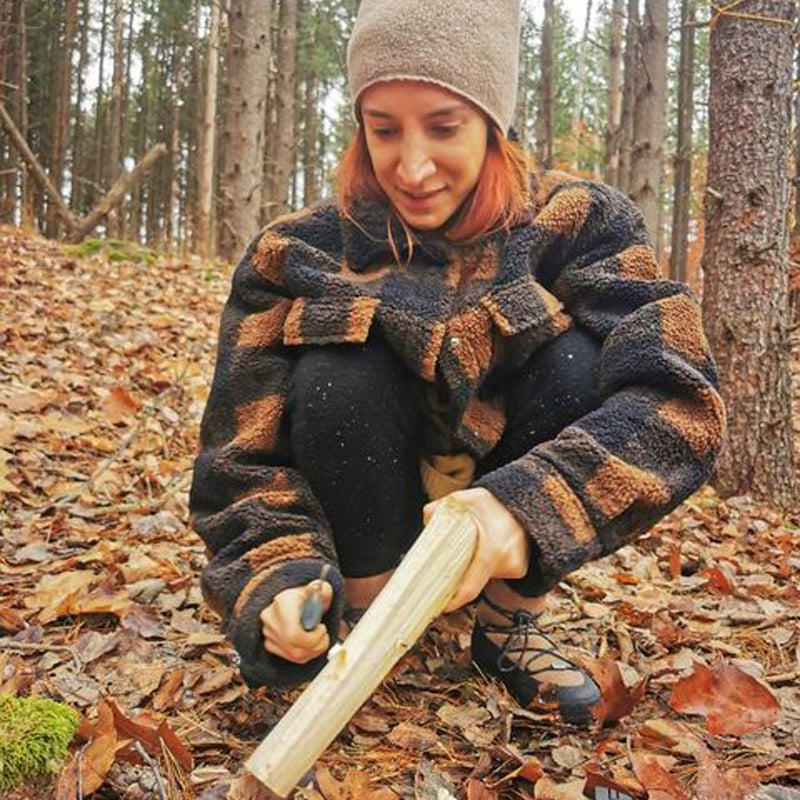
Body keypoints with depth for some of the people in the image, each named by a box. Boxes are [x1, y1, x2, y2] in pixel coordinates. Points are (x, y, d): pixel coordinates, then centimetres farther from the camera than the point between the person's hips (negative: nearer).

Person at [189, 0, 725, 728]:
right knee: (338, 379, -28)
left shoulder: (577, 224, -13)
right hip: (370, 526, 0)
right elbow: (246, 459, -15)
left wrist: (528, 507, -46)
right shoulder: (300, 258, -13)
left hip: (510, 546, 1)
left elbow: (675, 394, -29)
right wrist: (281, 577, -36)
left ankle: (509, 625, -6)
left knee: (573, 363, -26)